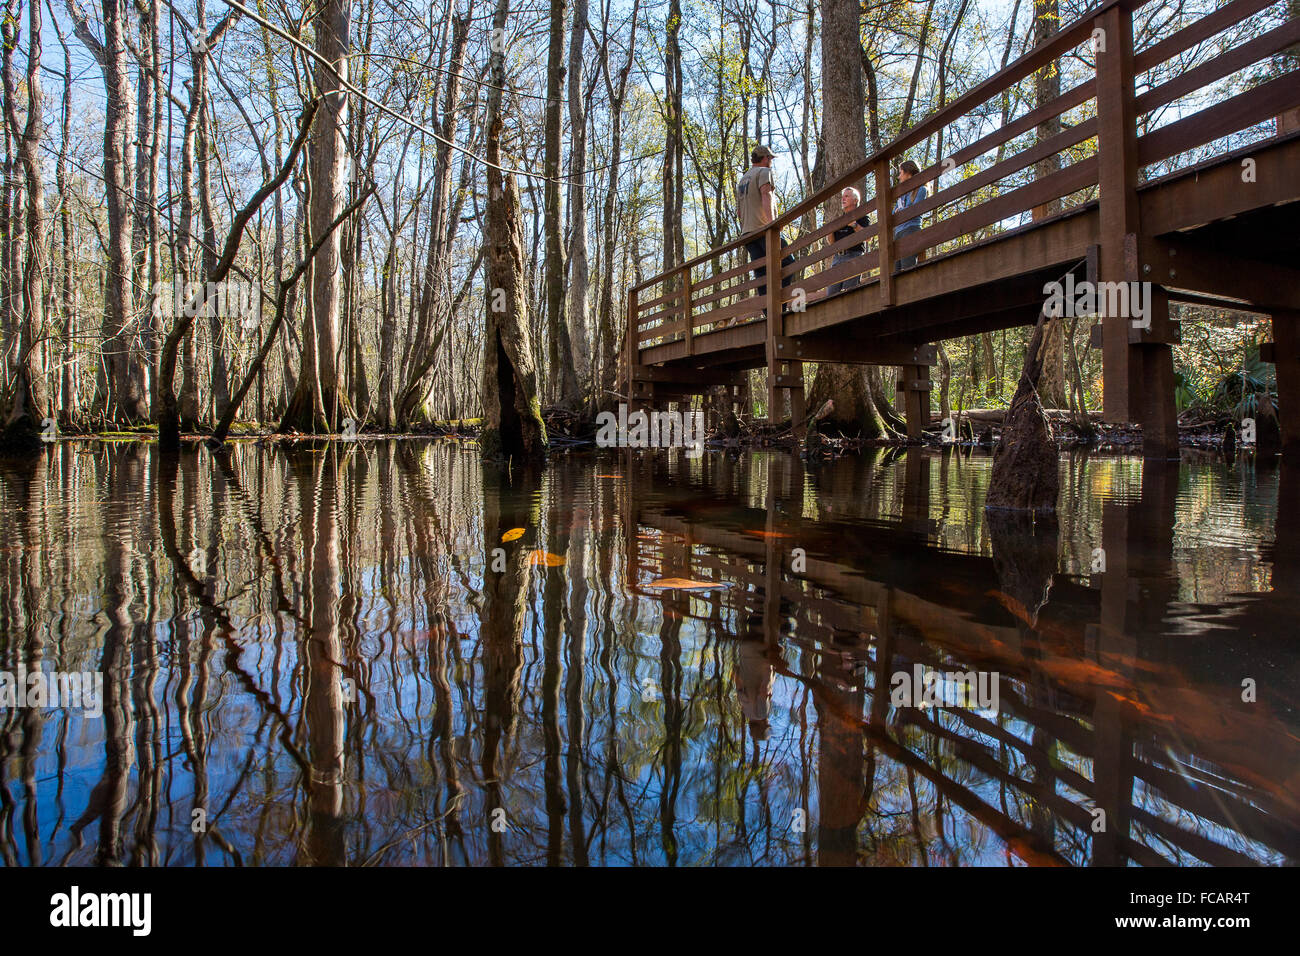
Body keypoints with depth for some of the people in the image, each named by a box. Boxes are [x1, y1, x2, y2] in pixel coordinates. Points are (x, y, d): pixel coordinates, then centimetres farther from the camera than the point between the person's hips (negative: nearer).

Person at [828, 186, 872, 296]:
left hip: (854, 255, -6)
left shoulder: (862, 217, 10)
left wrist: (854, 225, -14)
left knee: (849, 291, -15)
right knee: (831, 293, -6)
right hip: (838, 257, 6)